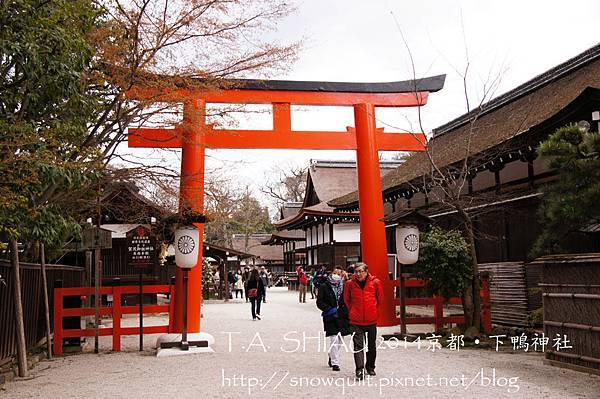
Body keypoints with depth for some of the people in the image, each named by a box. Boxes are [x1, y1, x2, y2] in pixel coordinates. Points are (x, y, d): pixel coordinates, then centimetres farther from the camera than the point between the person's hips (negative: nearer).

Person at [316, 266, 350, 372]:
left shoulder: (344, 286, 5)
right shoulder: (324, 287, -1)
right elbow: (319, 302, -2)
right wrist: (329, 309, -13)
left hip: (342, 316, 4)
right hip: (330, 317, -4)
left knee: (339, 339, 13)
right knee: (334, 339, -9)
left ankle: (332, 357, 36)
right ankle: (335, 363, -1)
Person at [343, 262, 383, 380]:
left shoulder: (375, 282, -8)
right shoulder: (350, 284, -6)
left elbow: (380, 298, 8)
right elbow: (346, 299, 10)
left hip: (371, 320, 1)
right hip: (356, 321, -1)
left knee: (372, 345, 14)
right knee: (358, 345, -9)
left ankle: (370, 367, 32)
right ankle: (359, 369, -9)